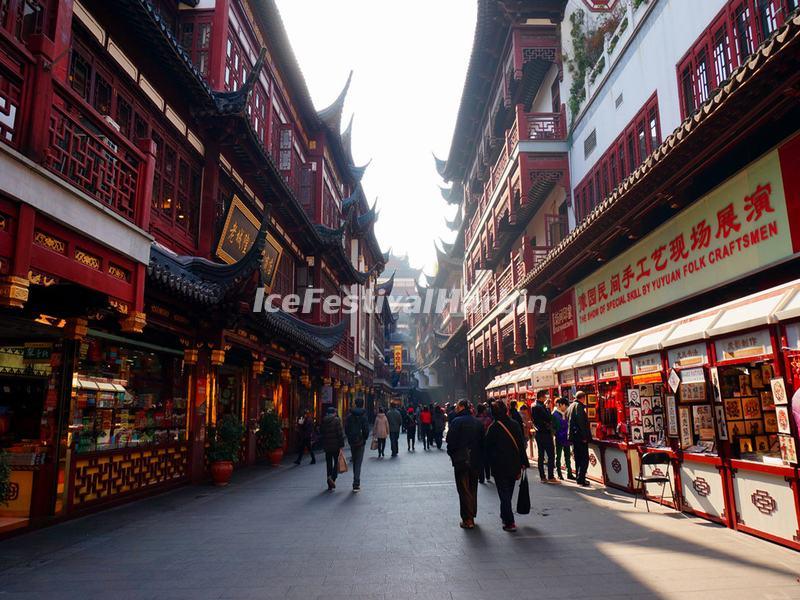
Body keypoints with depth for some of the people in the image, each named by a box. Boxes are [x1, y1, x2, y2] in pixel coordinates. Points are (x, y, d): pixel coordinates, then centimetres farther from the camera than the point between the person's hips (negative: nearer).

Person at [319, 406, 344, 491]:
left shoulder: (323, 421, 7)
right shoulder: (337, 420, -8)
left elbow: (321, 434, 14)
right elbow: (340, 433, -12)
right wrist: (341, 445, -10)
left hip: (327, 446, 4)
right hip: (336, 445, -4)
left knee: (329, 464, 10)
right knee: (336, 462, 7)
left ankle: (330, 485, 13)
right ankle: (332, 477, -17)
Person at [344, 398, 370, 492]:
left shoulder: (349, 415, 1)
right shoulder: (363, 416, -10)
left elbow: (346, 429, 2)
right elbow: (366, 429, -11)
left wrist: (349, 438, 13)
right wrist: (365, 438, 6)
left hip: (352, 442, 4)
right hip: (360, 442, -4)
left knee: (354, 462, 17)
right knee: (358, 463, -2)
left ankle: (356, 483, 27)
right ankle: (356, 484, -9)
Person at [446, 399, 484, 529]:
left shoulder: (456, 421, -13)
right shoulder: (478, 423, 5)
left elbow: (450, 441, -14)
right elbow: (482, 441, 6)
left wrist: (451, 453, 3)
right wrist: (479, 455, 14)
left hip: (461, 461, -5)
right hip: (476, 461, 5)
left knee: (464, 490, 1)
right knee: (473, 489, 16)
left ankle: (467, 519, 3)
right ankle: (472, 516, 25)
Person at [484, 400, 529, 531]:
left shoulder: (493, 427, -12)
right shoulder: (515, 424, -2)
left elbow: (487, 446, -6)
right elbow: (522, 445, 1)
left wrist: (492, 461, 10)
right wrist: (523, 464, 5)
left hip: (499, 466, -4)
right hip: (514, 465, 5)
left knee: (504, 494, 2)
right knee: (509, 492, 20)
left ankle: (509, 522, -3)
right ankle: (505, 516, 33)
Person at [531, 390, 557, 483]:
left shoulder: (533, 406, 10)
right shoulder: (540, 407, -18)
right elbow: (549, 418, -22)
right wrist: (548, 408, -11)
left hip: (539, 433, 9)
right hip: (545, 433, -9)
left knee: (541, 455, 10)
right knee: (551, 455, -3)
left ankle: (542, 477, 12)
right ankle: (550, 477, -2)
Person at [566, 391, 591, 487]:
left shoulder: (570, 406, 16)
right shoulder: (579, 406, -12)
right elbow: (581, 423, -21)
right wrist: (584, 436, -20)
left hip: (572, 436, 9)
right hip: (579, 436, -9)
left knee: (578, 458, 16)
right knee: (584, 458, -6)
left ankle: (578, 477, 21)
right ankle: (581, 479, -9)